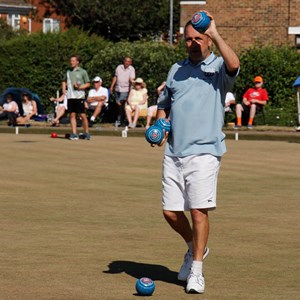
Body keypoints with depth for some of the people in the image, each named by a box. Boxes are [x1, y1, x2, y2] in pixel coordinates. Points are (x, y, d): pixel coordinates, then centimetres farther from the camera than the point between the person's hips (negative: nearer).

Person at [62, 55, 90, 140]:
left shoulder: (82, 72, 1)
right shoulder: (68, 72, 13)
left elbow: (88, 84, 3)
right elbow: (64, 81, 28)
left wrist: (79, 87, -13)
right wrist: (64, 89, 10)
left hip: (79, 96, -4)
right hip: (70, 96, 4)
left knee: (82, 115, -4)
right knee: (72, 115, 2)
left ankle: (86, 133, 8)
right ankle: (74, 134, 3)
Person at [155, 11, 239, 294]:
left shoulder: (218, 68, 0)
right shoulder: (176, 69, 17)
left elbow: (234, 64, -26)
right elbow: (164, 104, 29)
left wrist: (215, 34, -21)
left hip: (203, 151, -5)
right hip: (173, 152, 6)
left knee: (199, 209, -12)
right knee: (170, 212, 5)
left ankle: (196, 271, -2)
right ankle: (194, 248, 32)